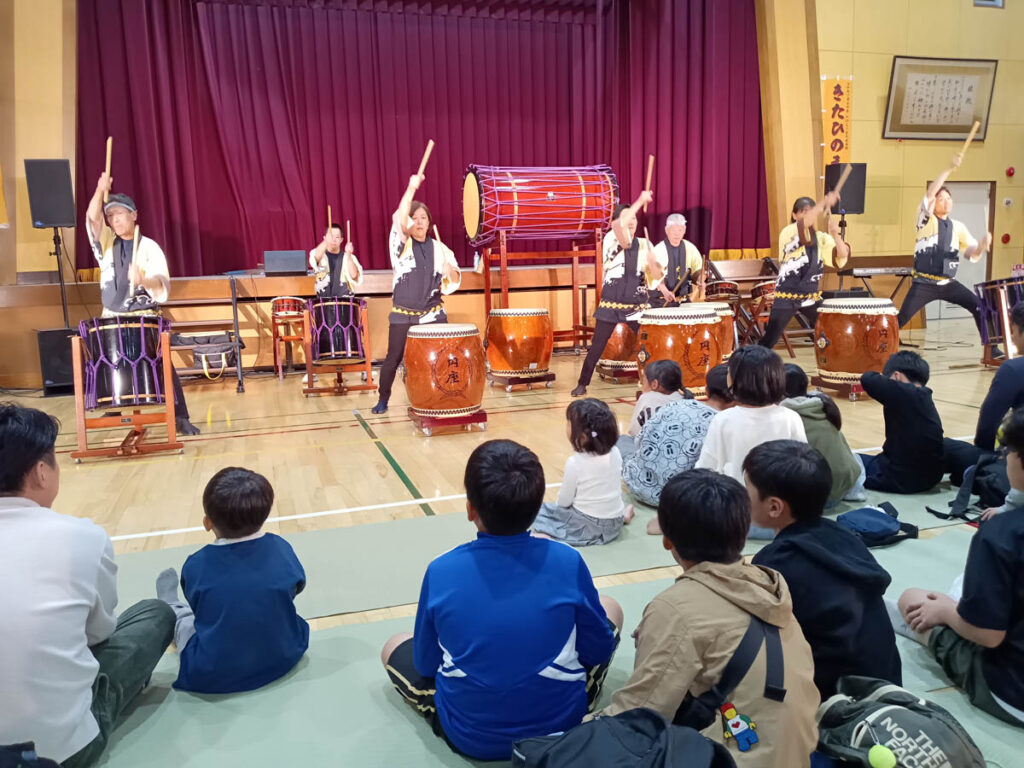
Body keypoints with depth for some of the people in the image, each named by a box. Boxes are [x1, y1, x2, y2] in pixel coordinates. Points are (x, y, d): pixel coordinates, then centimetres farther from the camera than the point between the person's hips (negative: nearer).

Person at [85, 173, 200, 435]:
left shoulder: (149, 247, -3)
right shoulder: (106, 243, 8)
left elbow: (163, 287, -15)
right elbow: (92, 219, -12)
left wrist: (142, 281, -36)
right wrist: (100, 191, -26)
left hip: (145, 318, -3)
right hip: (112, 318, 3)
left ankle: (180, 417, -4)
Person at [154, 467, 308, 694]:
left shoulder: (196, 565, -15)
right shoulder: (281, 548, -11)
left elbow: (198, 609, 1)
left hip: (211, 676, -2)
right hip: (283, 659, 2)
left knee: (182, 616, 23)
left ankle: (169, 607, 55)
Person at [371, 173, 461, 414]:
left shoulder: (439, 248, 6)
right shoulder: (401, 244, -2)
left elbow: (456, 279, 9)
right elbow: (399, 219, -22)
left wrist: (450, 271, -15)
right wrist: (411, 188, -31)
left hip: (433, 314, 2)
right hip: (402, 315, -2)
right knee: (394, 358, 3)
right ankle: (383, 398, 22)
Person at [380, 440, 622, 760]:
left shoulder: (441, 572, -20)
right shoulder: (568, 561, -19)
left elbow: (426, 665, -5)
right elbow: (599, 650, -5)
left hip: (469, 736, 0)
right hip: (564, 723, 1)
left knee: (394, 647, 25)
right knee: (611, 608, 21)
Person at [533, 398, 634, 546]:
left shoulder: (575, 463, -21)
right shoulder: (615, 453, -6)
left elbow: (564, 502, -10)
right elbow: (617, 487, 8)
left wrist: (566, 483, 11)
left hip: (588, 526, -5)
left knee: (541, 512, 11)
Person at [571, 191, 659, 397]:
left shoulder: (644, 245, 6)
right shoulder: (610, 241, -4)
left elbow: (657, 276, 4)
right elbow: (620, 225, -27)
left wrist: (652, 264, -19)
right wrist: (640, 200, -23)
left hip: (637, 306, 3)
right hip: (611, 305, -2)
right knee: (597, 347, 0)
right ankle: (582, 384, 15)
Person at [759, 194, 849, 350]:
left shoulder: (822, 238, 4)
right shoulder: (787, 233, -10)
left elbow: (842, 256, -10)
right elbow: (803, 226, -33)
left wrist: (835, 234, -24)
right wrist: (824, 203, -39)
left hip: (812, 298, 5)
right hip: (786, 297, -5)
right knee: (769, 341, -6)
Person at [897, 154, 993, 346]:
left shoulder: (958, 227, 12)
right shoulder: (926, 219, 0)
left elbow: (972, 255, 8)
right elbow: (929, 193, -18)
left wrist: (982, 246, -14)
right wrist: (950, 168, -24)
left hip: (949, 283, 4)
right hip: (924, 283, -4)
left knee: (979, 308, -4)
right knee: (901, 318, -12)